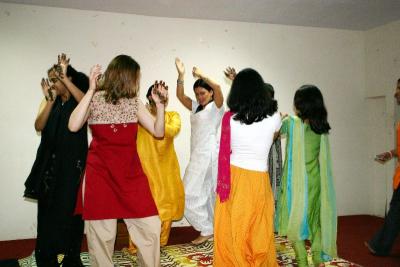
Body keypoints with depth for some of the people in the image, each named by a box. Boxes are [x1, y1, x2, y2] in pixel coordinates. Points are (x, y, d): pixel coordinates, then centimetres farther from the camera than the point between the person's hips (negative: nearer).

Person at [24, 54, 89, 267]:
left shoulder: (79, 101, -2)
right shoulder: (49, 102, 9)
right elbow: (38, 126, -4)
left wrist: (65, 78, -26)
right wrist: (50, 100, -14)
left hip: (73, 163, -4)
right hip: (50, 163, 4)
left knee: (70, 210, 1)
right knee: (47, 211, 5)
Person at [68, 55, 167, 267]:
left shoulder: (134, 103, 9)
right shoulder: (95, 99, -1)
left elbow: (158, 132, 9)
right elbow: (73, 126, -18)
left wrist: (159, 104, -3)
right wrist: (91, 90, -18)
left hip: (131, 174, 4)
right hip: (100, 174, -3)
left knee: (150, 226, 3)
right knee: (102, 232, 3)